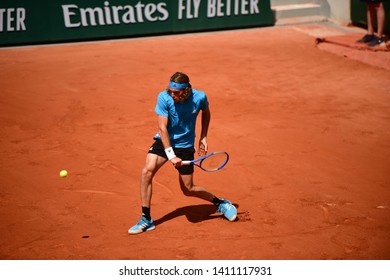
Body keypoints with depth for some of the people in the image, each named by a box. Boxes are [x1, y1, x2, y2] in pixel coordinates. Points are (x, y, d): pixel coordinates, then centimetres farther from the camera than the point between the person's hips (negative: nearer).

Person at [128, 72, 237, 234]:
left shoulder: (199, 97, -16)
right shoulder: (164, 98, -20)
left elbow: (206, 113, 8)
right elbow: (162, 127, -21)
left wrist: (203, 137, 4)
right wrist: (171, 155, -27)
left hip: (185, 145, -1)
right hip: (164, 141, 1)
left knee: (188, 189, 3)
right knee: (147, 171, -21)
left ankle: (220, 204, 30)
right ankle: (146, 220, -10)